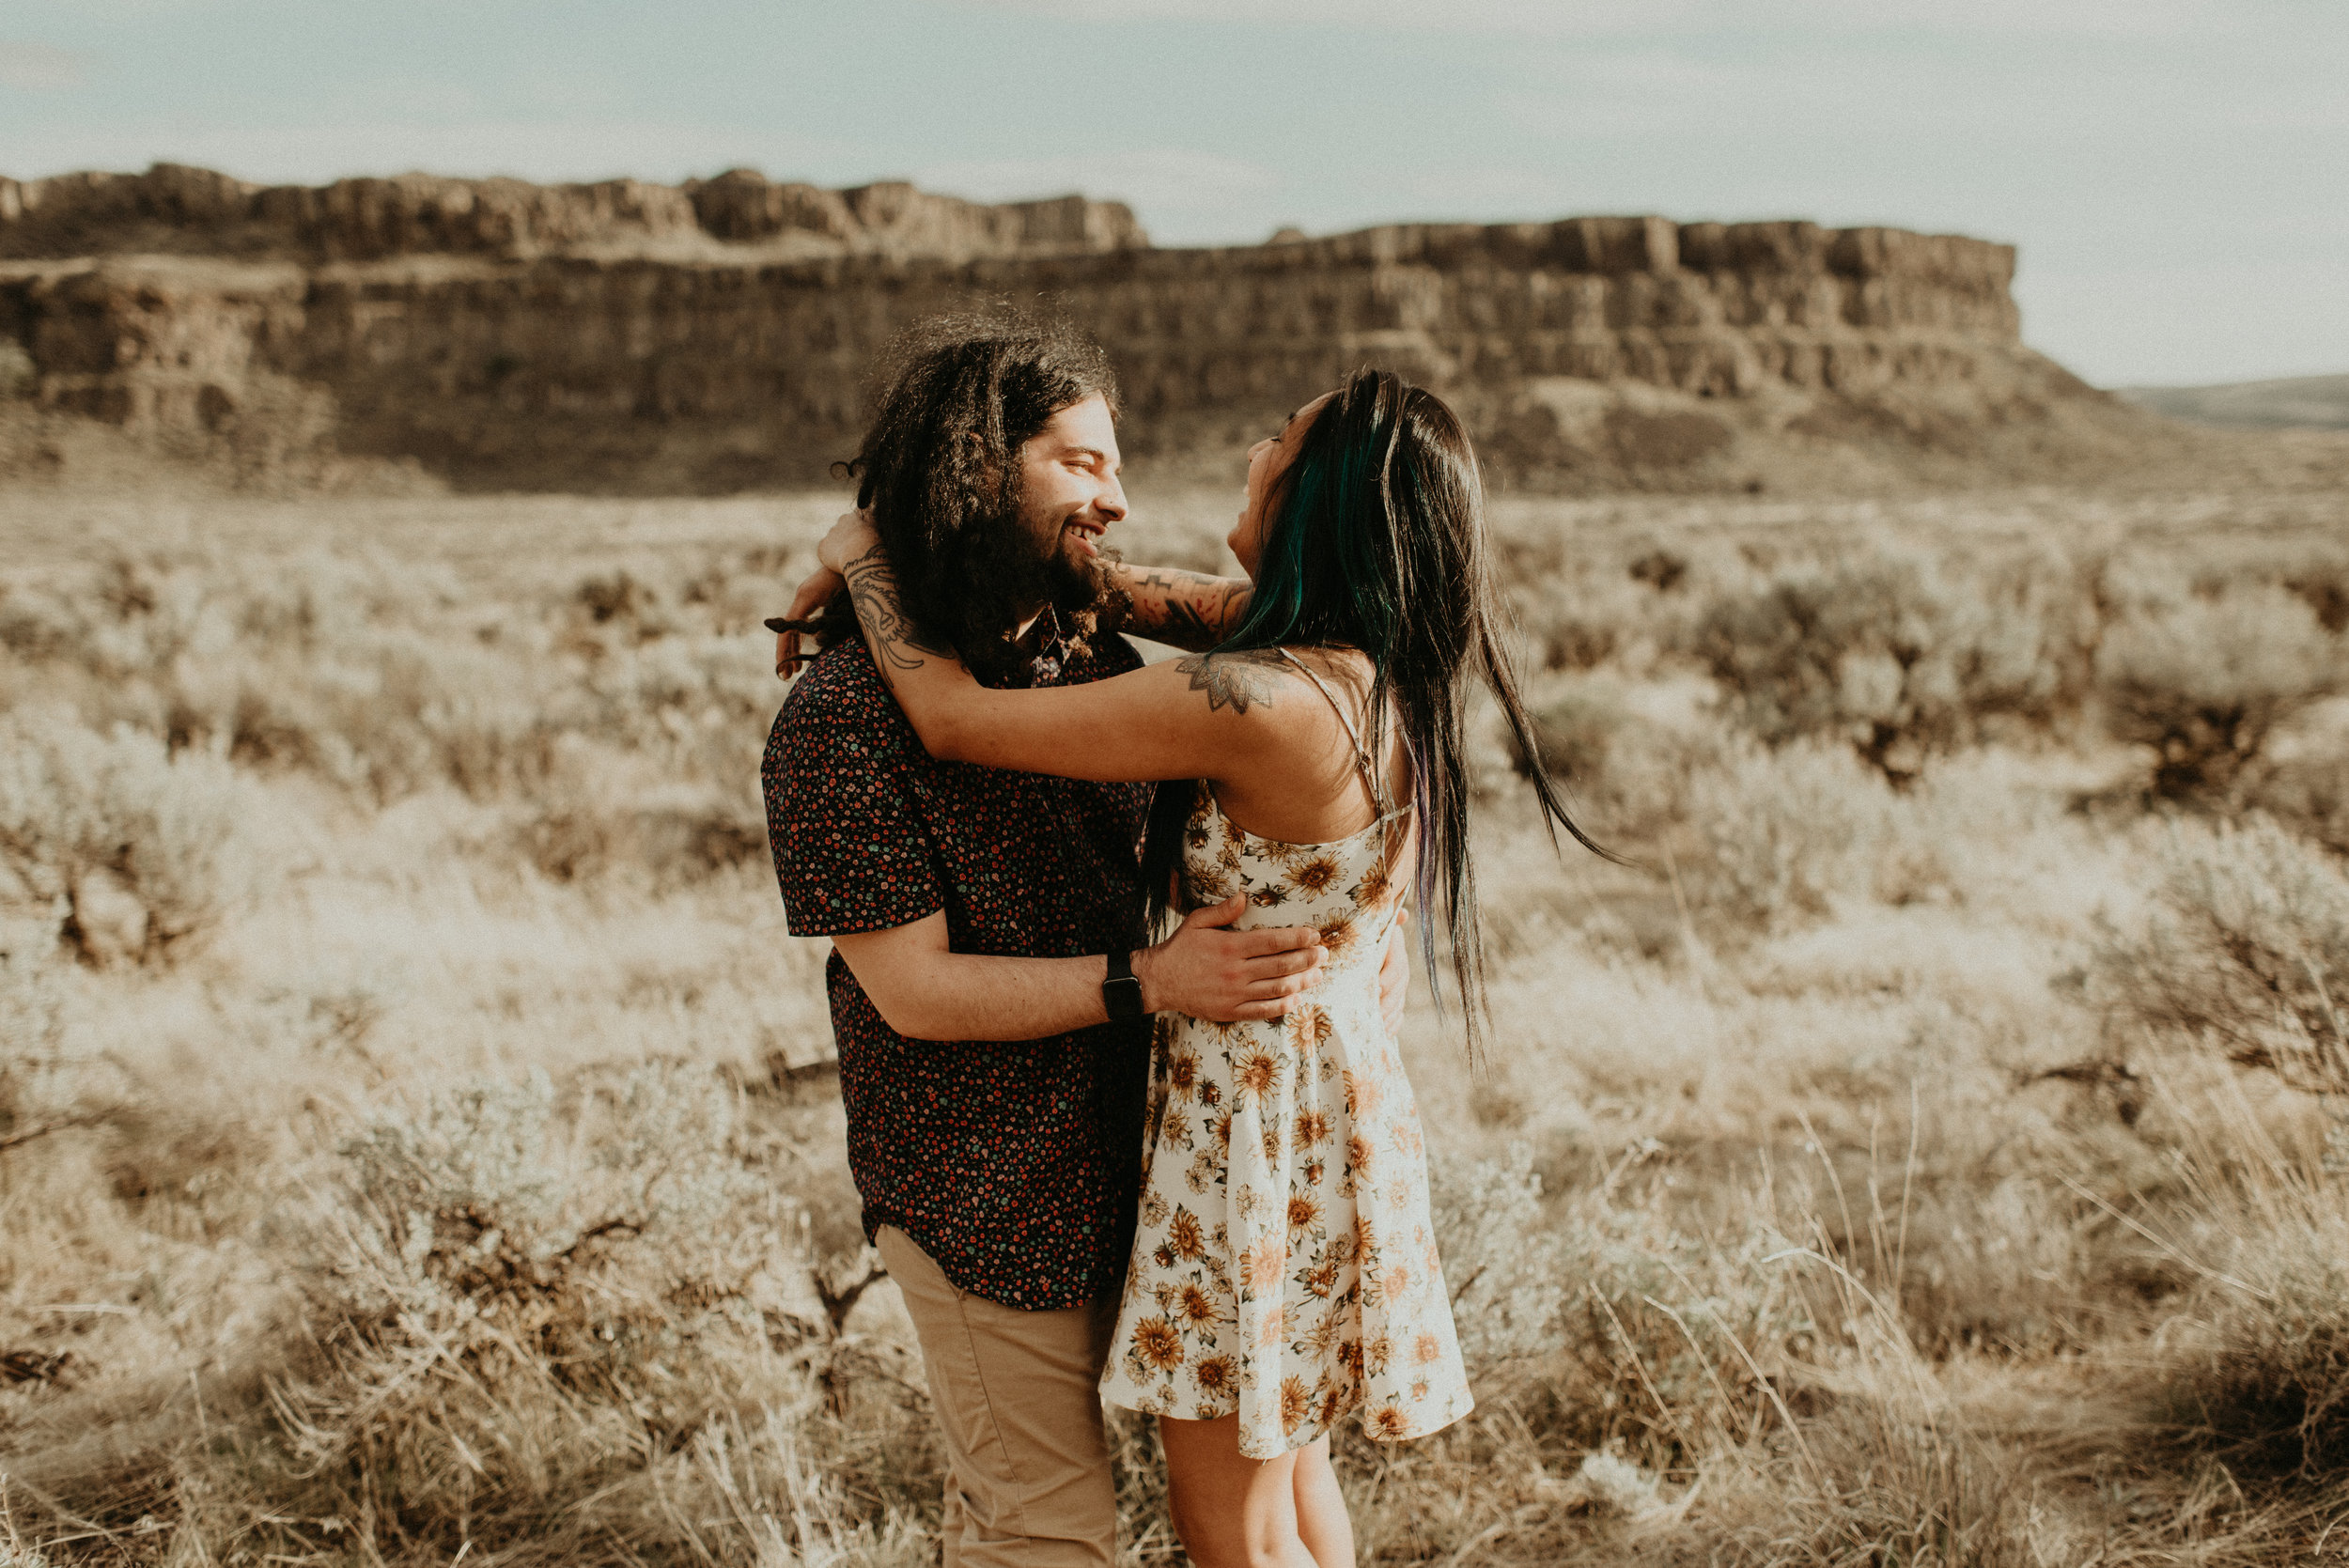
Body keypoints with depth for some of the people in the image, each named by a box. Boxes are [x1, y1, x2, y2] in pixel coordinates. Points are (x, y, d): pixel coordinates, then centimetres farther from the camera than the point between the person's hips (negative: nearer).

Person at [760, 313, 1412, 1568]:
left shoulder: (1088, 647, 2)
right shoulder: (841, 717, -19)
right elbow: (914, 990, -20)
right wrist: (1149, 981, -27)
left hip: (1101, 1165, 7)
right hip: (979, 1193, -7)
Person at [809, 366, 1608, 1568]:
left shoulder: (1265, 705, -29)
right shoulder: (1382, 688, -1)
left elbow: (953, 719, -23)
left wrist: (863, 562, -6)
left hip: (1261, 1121, -9)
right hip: (1336, 1081, 9)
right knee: (1287, 1464, 26)